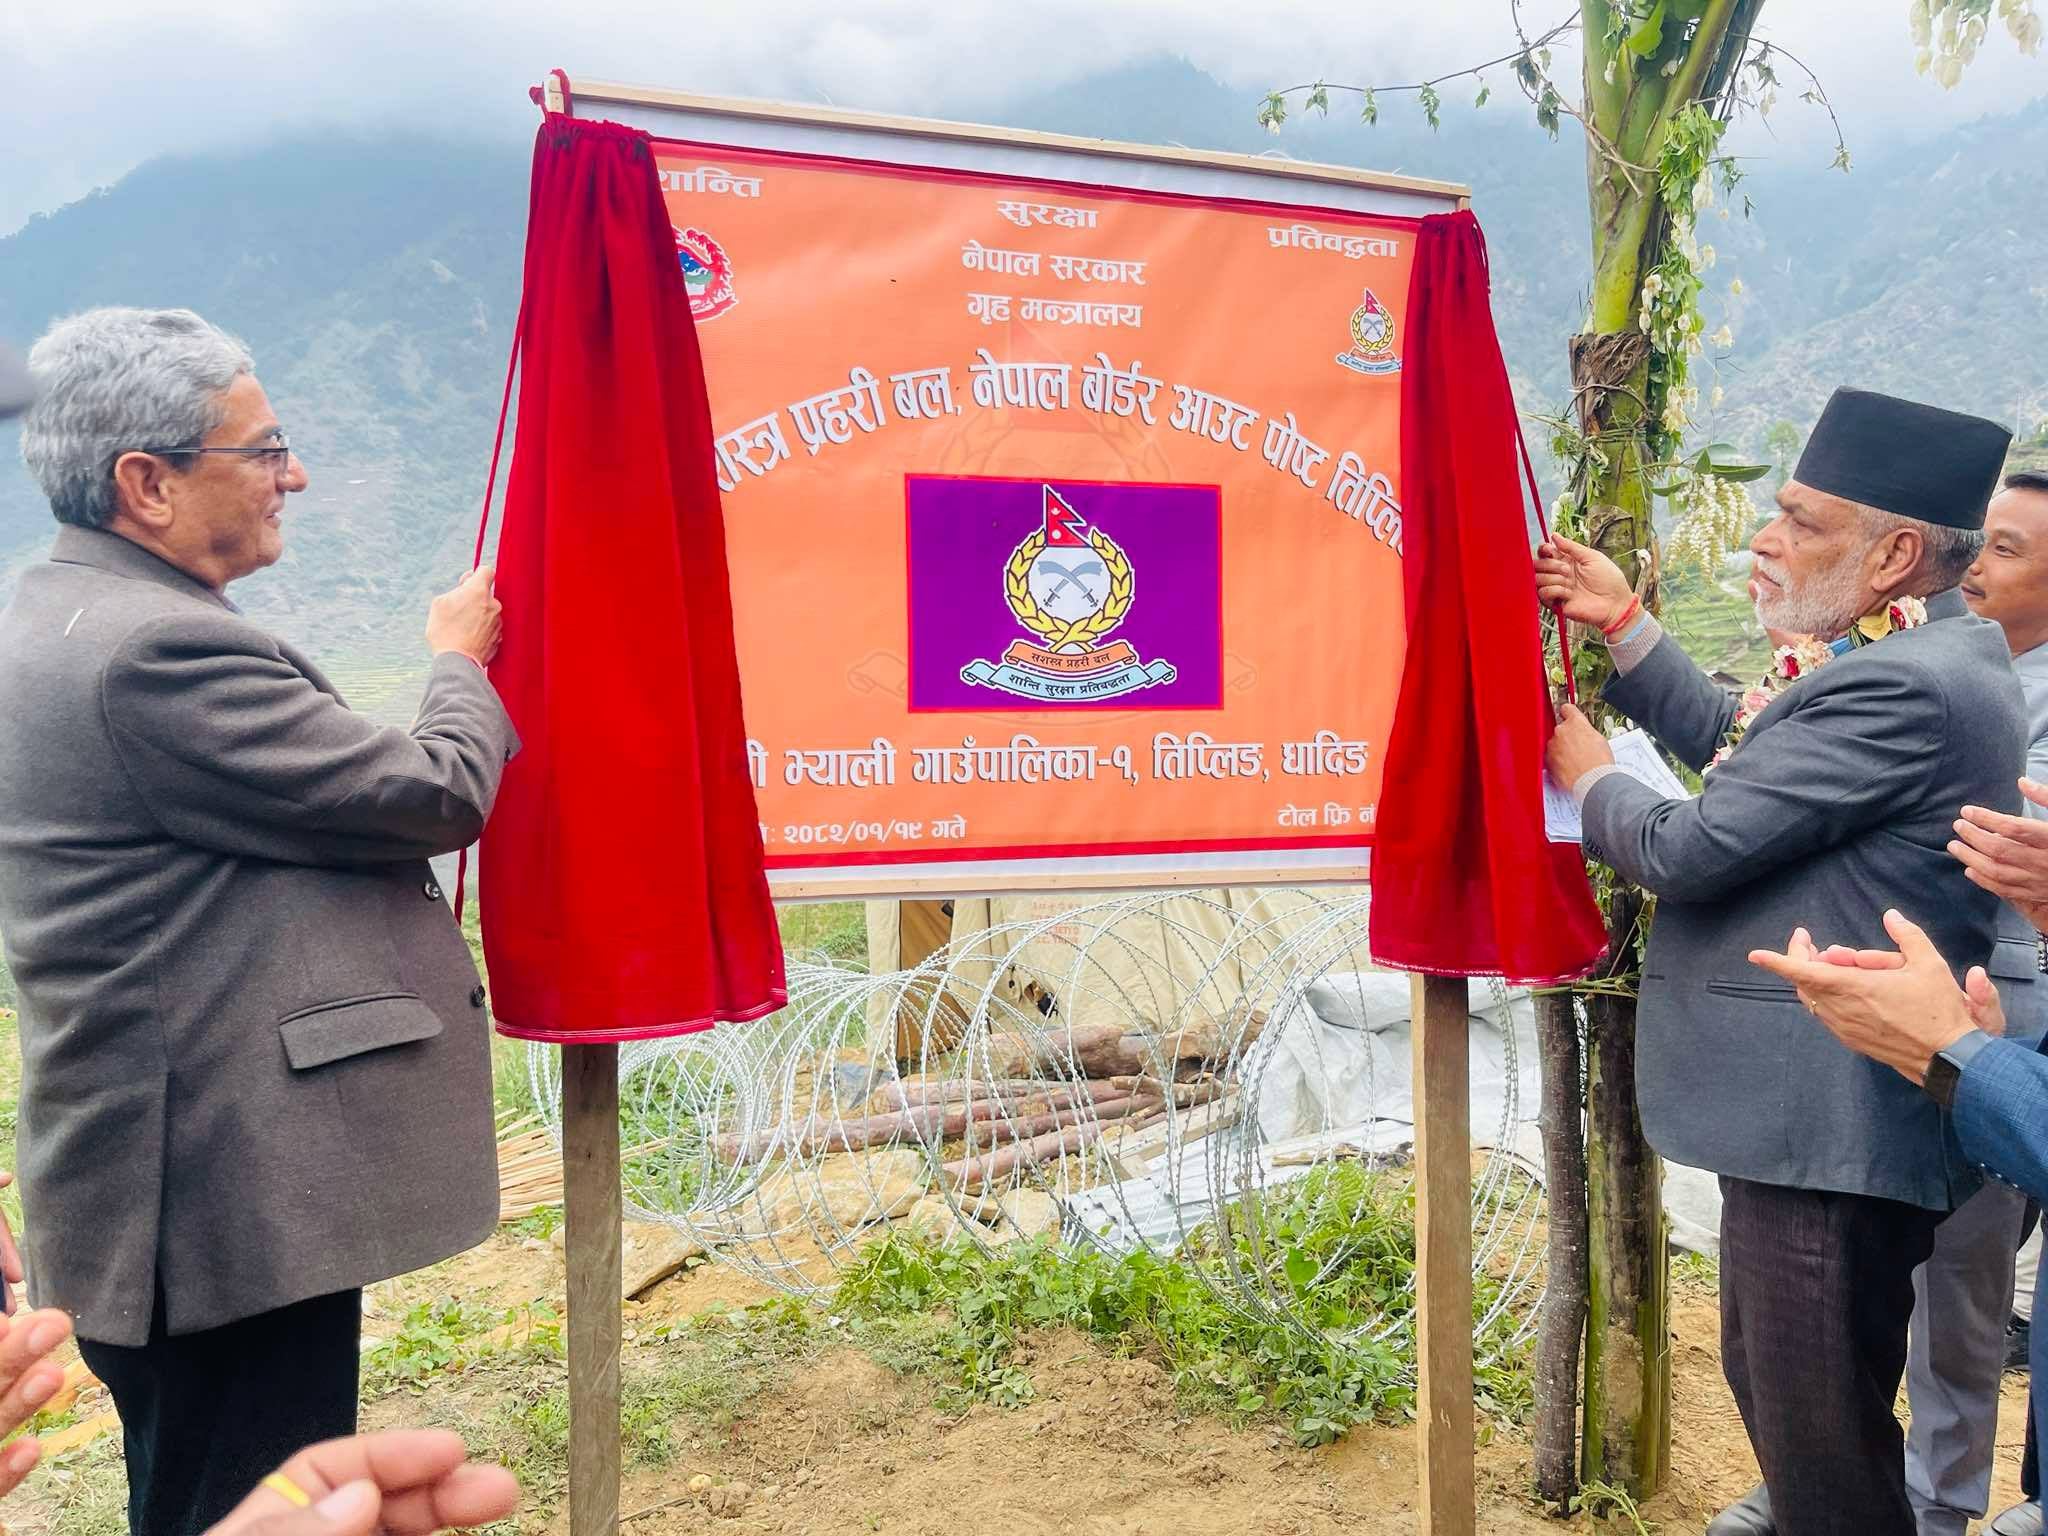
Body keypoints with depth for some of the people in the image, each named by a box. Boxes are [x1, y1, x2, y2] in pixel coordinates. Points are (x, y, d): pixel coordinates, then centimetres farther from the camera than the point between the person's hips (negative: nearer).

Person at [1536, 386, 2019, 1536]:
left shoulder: (1902, 687, -24)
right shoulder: (1922, 654, 10)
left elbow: (1686, 849, -23)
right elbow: (1737, 743, 18)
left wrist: (1587, 770, -2)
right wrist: (1622, 621, 12)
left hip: (1831, 1128, -11)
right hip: (1816, 1109, 11)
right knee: (1772, 1391, 27)